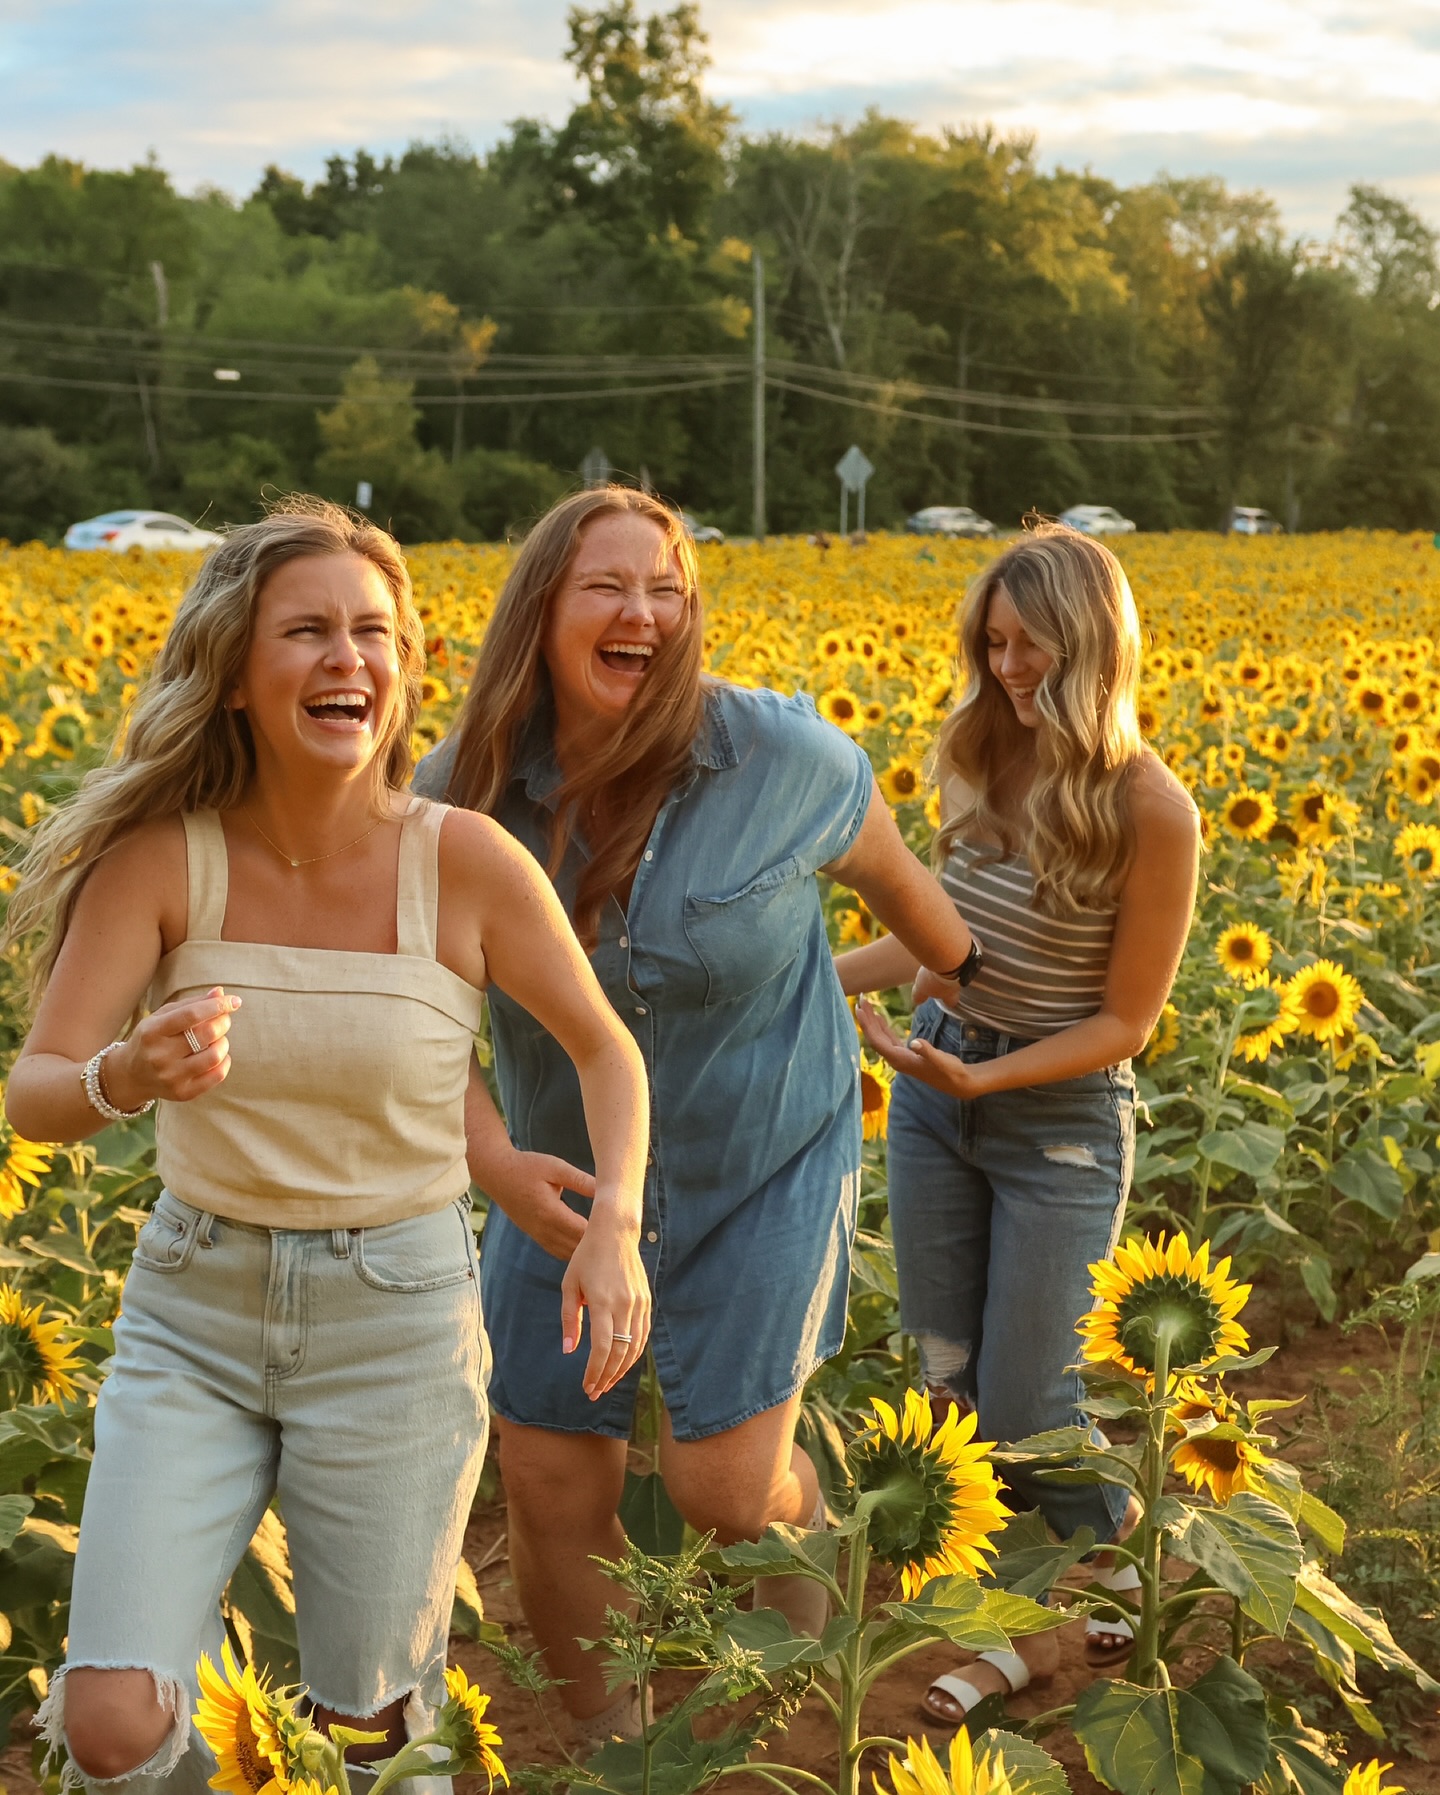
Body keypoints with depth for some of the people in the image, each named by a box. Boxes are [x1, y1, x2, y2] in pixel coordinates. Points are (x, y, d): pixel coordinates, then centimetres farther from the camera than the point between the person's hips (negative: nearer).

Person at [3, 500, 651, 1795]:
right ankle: (188, 1572, 25)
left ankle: (420, 1544, 40)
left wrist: (617, 1226, -19)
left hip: (396, 1316, 0)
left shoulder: (464, 860, -15)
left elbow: (606, 1050, -2)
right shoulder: (161, 853, -13)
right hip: (195, 1310, 1)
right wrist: (125, 1079, -40)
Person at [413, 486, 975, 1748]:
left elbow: (889, 871, 2)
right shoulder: (462, 792, -15)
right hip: (567, 1186, 3)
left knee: (724, 1485, -6)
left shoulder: (779, 758, -19)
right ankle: (608, 1746, 32)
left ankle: (806, 1524, 33)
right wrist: (495, 1163, -26)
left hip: (765, 1167, -2)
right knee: (548, 1491, 6)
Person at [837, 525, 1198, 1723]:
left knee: (1022, 1405, 1)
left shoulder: (1150, 809, -18)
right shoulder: (982, 763, -2)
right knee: (947, 1383, 10)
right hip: (934, 1090, 6)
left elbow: (1124, 1020, -13)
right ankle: (1029, 1627, 27)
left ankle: (1123, 1558, 32)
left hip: (1060, 1118, -6)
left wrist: (986, 1078, -24)